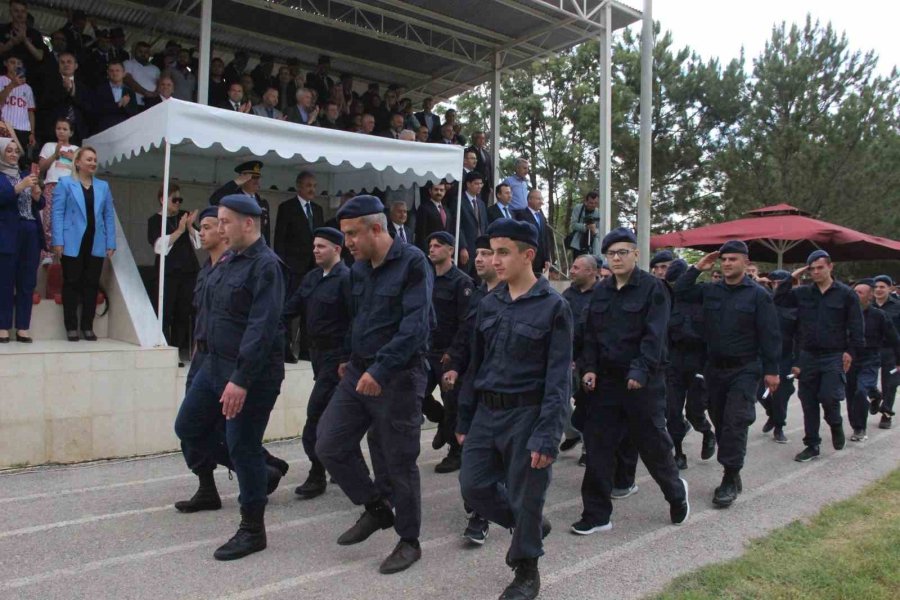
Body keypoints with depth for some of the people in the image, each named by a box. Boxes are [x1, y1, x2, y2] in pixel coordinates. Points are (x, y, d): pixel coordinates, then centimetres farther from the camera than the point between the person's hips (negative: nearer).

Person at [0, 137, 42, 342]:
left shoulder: (24, 175, 19)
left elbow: (40, 204, 16)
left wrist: (36, 194, -4)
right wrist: (20, 186, -19)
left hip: (31, 235, 5)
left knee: (27, 283, 2)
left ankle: (23, 328, 5)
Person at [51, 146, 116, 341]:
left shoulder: (103, 186, 13)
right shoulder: (65, 183, 4)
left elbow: (109, 216, 9)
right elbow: (58, 213, -1)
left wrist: (111, 244, 2)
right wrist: (58, 241, -10)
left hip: (96, 244, 3)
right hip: (73, 243, -3)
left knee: (91, 284, 4)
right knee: (71, 284, 1)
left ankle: (87, 326, 12)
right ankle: (71, 327, 8)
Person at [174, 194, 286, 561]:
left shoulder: (266, 266, -17)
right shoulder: (229, 263, 12)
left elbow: (261, 328, -24)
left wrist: (241, 380, -28)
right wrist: (212, 363, 16)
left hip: (250, 373, -10)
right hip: (214, 365, 10)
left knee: (243, 448, -2)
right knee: (188, 428, 16)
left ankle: (252, 531, 15)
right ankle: (261, 471, 31)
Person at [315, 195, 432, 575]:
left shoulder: (412, 263, -13)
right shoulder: (358, 268, 9)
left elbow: (415, 325, -22)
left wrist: (380, 369, -27)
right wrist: (349, 359, 13)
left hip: (398, 377, -7)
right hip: (358, 372, 7)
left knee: (398, 463, 3)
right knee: (329, 446, 4)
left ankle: (409, 541, 23)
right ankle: (376, 508, 25)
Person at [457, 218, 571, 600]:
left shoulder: (554, 306, -10)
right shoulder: (488, 305, 6)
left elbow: (558, 377, -14)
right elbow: (475, 364, 12)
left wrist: (547, 435, -20)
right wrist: (464, 419, 11)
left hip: (526, 413, -6)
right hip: (486, 411, 6)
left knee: (525, 497, 5)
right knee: (473, 486, 7)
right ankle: (532, 525, 34)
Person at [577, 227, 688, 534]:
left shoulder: (652, 287, -6)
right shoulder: (600, 291, 10)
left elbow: (654, 335, -14)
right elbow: (590, 334, 10)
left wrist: (641, 371, -24)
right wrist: (589, 368, -3)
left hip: (643, 381, -5)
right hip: (606, 379, 5)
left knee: (652, 442, 7)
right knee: (597, 445, 3)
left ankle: (676, 491, 37)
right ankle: (596, 514, 13)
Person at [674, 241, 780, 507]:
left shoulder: (758, 294, -5)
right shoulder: (711, 291, 8)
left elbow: (770, 335, -6)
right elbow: (680, 292, 7)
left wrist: (771, 370, -9)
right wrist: (698, 268, 2)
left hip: (744, 370, -5)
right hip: (715, 368, 5)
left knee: (735, 423, -10)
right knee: (720, 422, 10)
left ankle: (730, 480, -3)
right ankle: (733, 477, 22)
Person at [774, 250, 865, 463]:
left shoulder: (845, 294, -2)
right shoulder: (803, 293, 7)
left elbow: (856, 326, -2)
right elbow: (779, 299, -3)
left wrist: (851, 351, -8)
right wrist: (792, 277, -4)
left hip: (834, 357, -3)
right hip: (808, 356, 4)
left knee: (829, 397, -12)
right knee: (808, 402, 7)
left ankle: (836, 425, 22)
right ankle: (812, 445, 18)